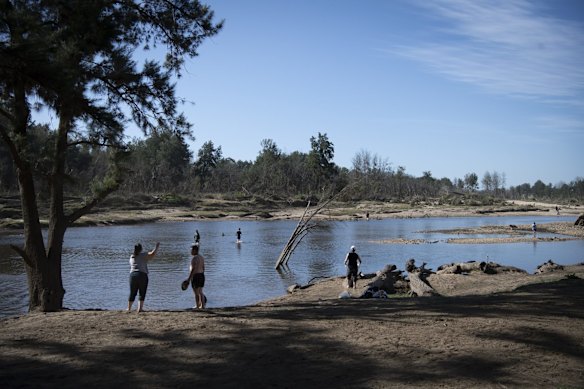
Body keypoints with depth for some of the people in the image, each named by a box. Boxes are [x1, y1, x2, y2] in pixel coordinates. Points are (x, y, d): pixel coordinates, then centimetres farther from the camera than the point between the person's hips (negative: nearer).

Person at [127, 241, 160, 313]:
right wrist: (157, 246, 3)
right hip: (142, 275, -5)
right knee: (142, 293, 1)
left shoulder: (131, 257, 15)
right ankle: (140, 308, -6)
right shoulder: (143, 255, 0)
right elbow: (153, 254, -11)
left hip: (132, 275, 5)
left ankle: (129, 308, 12)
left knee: (132, 293, 11)